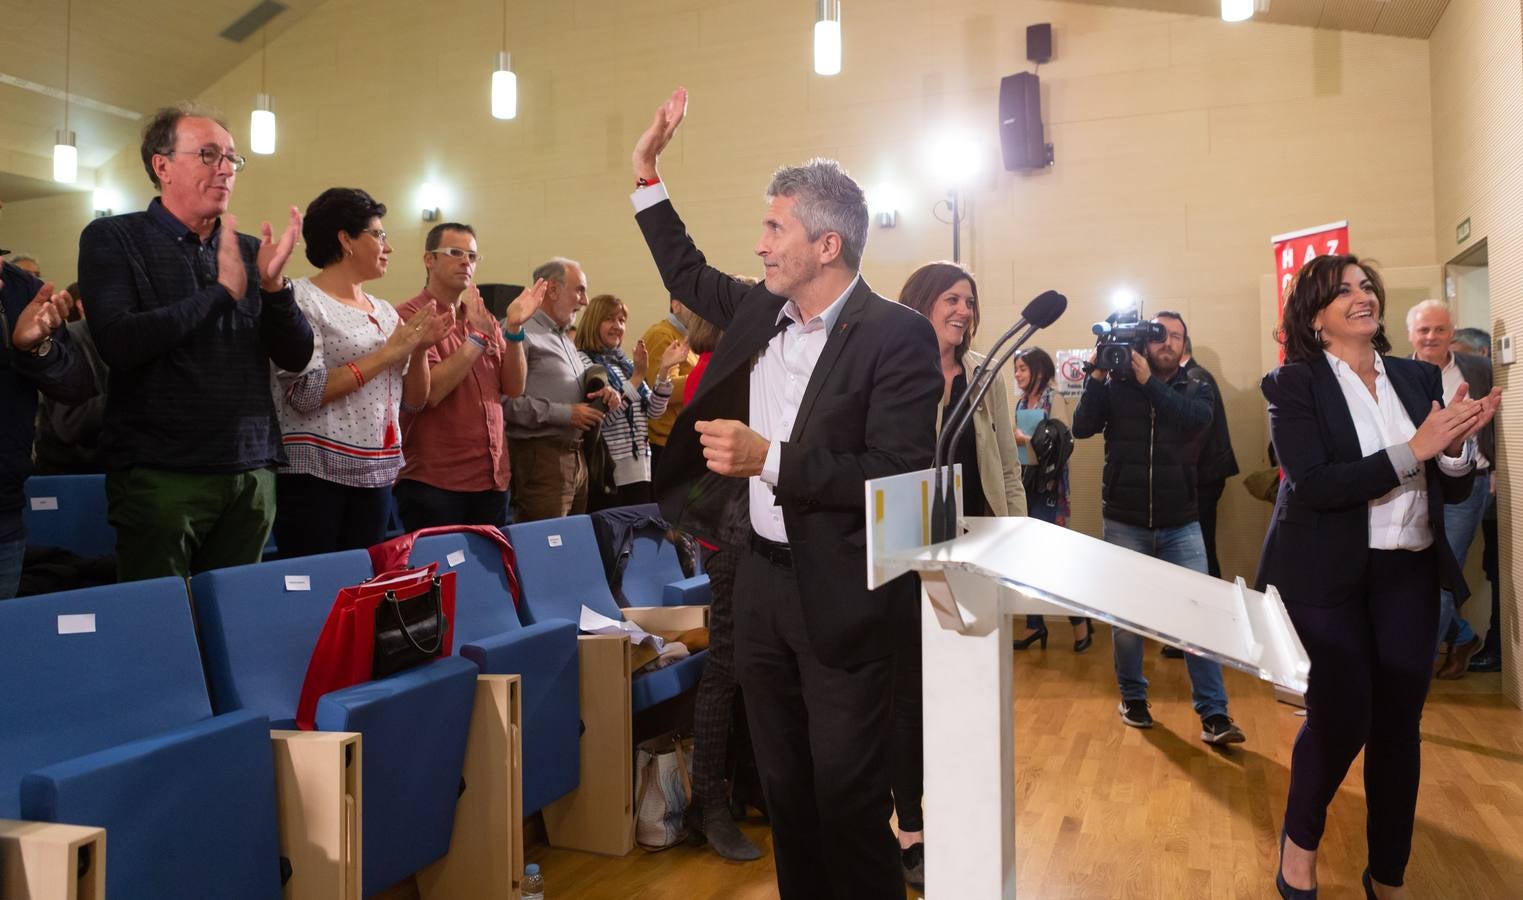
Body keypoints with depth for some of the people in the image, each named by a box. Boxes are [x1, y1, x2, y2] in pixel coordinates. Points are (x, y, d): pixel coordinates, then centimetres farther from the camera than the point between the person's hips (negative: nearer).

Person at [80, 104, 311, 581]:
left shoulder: (249, 250, 10)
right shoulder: (113, 238, 0)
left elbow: (296, 358, 6)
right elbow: (118, 344, -16)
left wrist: (274, 285, -11)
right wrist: (222, 291, -15)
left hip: (252, 474, 4)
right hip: (159, 474, -4)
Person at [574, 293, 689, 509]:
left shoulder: (624, 362, 13)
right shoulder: (583, 361, -8)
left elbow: (653, 410, 10)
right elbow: (601, 416, -19)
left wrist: (664, 369, -2)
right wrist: (638, 376, -20)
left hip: (639, 466, 7)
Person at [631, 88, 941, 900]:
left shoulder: (897, 336, -16)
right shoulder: (761, 313, 5)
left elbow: (899, 476, -22)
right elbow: (688, 277, 24)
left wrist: (769, 459, -27)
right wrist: (646, 172, 19)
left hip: (838, 593, -7)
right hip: (760, 579, 7)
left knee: (848, 796, 5)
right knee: (784, 786, 19)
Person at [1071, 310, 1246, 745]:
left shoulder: (1197, 390, 3)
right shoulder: (1117, 386, 0)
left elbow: (1196, 420, -19)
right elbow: (1082, 428, -12)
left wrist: (1148, 381, -22)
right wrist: (1097, 376, -19)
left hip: (1181, 524, 1)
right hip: (1124, 521, 0)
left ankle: (1213, 714, 1)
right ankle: (1133, 697, 27)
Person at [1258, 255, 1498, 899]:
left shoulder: (1419, 378, 6)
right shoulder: (1295, 385, -7)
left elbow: (1453, 490, 7)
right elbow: (1312, 485, -18)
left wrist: (1455, 445, -14)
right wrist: (1413, 450, -22)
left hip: (1409, 575, 5)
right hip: (1328, 576, -4)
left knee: (1399, 725, 10)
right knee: (1341, 720, -3)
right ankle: (1299, 847, 26)